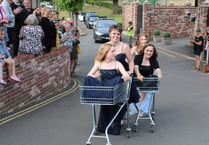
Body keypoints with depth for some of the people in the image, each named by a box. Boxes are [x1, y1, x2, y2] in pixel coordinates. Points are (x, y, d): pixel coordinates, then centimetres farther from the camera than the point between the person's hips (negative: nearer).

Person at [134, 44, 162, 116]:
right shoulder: (138, 57, 2)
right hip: (137, 80, -1)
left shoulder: (153, 60, 8)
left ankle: (140, 110, -12)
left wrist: (159, 74, -33)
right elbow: (136, 67, -15)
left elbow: (157, 69, -9)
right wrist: (138, 75, -36)